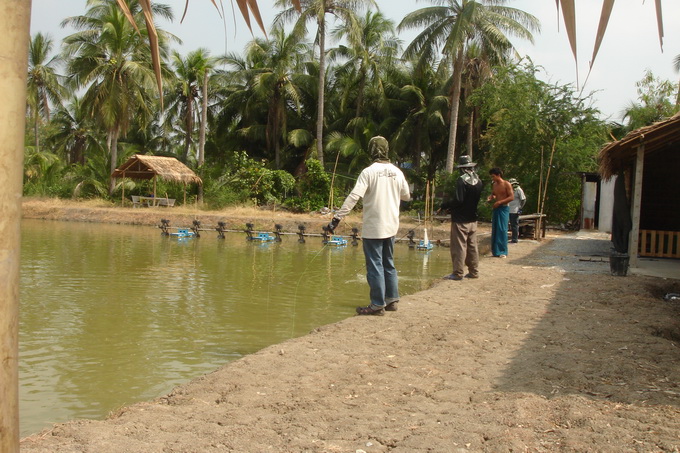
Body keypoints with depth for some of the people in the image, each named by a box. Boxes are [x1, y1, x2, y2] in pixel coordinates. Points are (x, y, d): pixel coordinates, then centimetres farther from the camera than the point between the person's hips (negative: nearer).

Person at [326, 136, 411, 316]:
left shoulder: (369, 171, -13)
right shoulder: (397, 172, 3)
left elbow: (353, 197, -21)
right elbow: (406, 196, 16)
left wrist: (337, 217, -22)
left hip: (373, 228, -6)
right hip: (391, 226, 6)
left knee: (375, 266, 0)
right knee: (388, 264, 18)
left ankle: (378, 304, 4)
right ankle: (392, 300, 24)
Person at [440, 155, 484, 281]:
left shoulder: (462, 180, -17)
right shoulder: (478, 180, 6)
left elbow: (457, 200, -22)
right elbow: (479, 199, 13)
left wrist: (444, 205, -8)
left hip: (460, 219, -7)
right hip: (473, 218, 7)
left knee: (459, 246, -3)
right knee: (472, 245, 13)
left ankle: (458, 273, 0)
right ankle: (474, 271, 19)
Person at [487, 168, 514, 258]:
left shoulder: (506, 184, -8)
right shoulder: (494, 185, 11)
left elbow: (512, 197, -14)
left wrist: (500, 202, -19)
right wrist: (491, 197, 2)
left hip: (503, 209, -6)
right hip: (496, 209, 6)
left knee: (502, 230, -7)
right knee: (495, 230, 6)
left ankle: (503, 251, -2)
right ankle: (495, 250, 13)